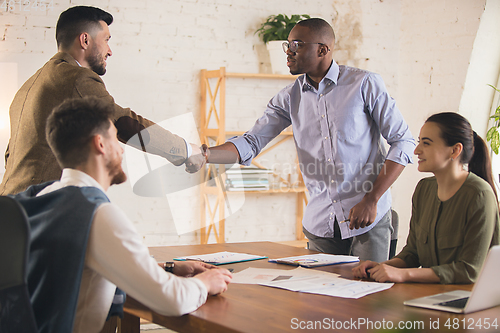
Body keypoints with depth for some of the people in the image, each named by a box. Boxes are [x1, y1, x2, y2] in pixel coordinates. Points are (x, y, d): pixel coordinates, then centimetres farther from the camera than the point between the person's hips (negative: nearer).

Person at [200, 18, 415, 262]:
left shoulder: (365, 84, -6)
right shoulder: (290, 97, 6)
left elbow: (402, 141, -6)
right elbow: (250, 143, 3)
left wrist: (371, 200, -12)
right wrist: (206, 155, -16)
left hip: (368, 220, -3)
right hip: (320, 223, 4)